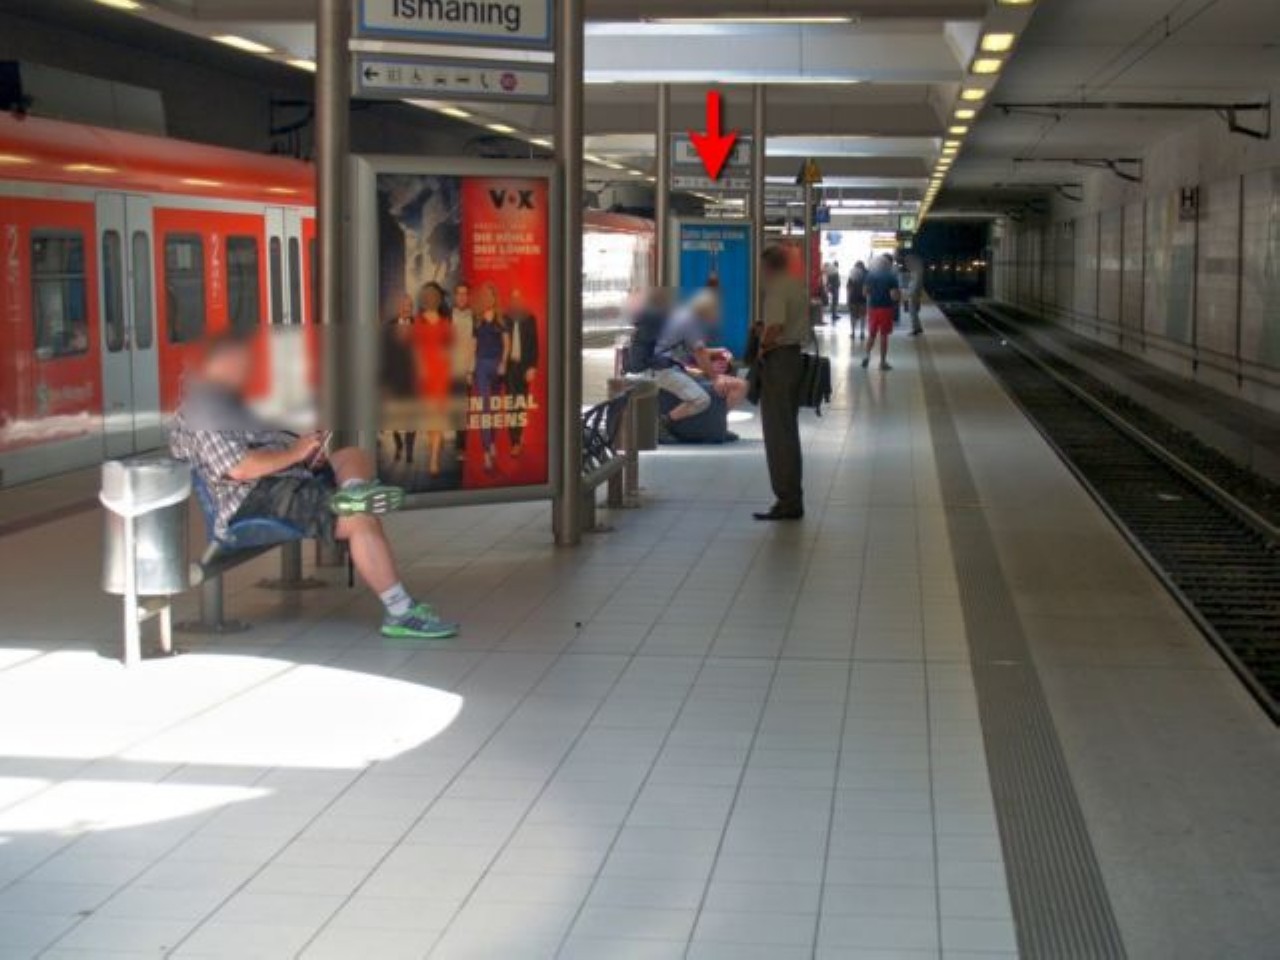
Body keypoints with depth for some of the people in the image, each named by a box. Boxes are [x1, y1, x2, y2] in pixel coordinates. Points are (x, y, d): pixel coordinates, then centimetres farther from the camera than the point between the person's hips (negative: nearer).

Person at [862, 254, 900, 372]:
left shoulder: (871, 274, 2)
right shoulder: (891, 277, -11)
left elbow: (865, 291, 6)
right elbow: (894, 296, -16)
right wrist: (899, 294, 5)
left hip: (872, 307, 4)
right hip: (886, 308, -4)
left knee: (872, 334, 17)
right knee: (883, 335, 4)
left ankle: (867, 355, -1)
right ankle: (883, 362, 9)